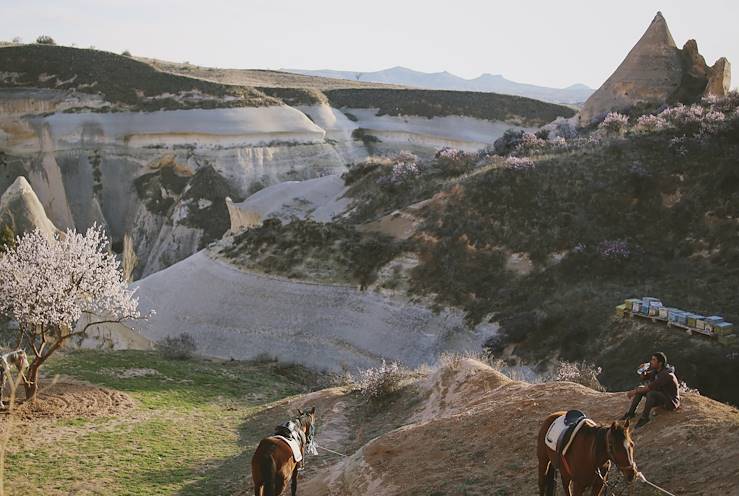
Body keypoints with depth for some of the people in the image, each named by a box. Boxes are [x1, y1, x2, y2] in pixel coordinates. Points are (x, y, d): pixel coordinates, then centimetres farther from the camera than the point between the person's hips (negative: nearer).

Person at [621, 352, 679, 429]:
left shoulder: (667, 374, -29)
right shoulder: (655, 371, -2)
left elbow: (651, 387, -34)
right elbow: (643, 377, 6)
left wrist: (635, 391, -28)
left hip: (671, 402, -9)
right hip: (660, 397, 9)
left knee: (651, 393, -35)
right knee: (640, 388, -2)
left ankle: (644, 417, -18)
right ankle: (631, 413, -1)